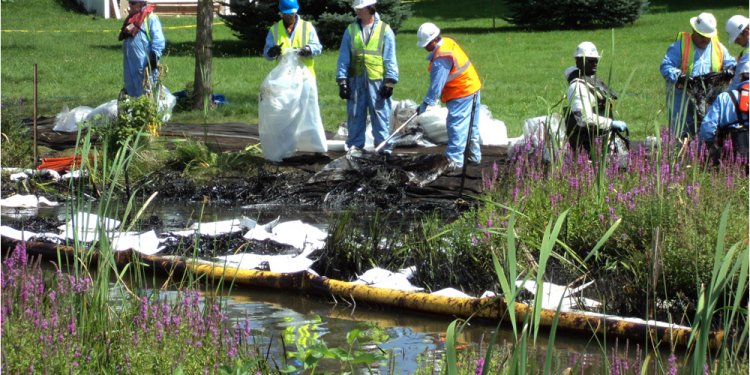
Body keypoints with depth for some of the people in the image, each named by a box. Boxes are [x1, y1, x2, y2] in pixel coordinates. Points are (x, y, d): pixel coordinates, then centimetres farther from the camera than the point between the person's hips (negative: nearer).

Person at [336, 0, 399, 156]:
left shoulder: (384, 30, 1)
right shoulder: (351, 30, 8)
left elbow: (390, 59, 1)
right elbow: (344, 57, 9)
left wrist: (390, 82, -5)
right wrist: (342, 81, 2)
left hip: (377, 81, -3)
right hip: (355, 80, 3)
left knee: (380, 114, -2)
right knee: (355, 115, 5)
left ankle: (384, 147, 3)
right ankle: (355, 146, 12)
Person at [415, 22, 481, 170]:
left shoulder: (441, 58, -26)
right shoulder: (448, 42, 5)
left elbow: (436, 85, -24)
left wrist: (425, 104, -18)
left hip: (461, 94, -10)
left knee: (456, 125, -10)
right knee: (471, 126, 18)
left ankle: (454, 160, -12)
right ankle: (474, 156, 28)